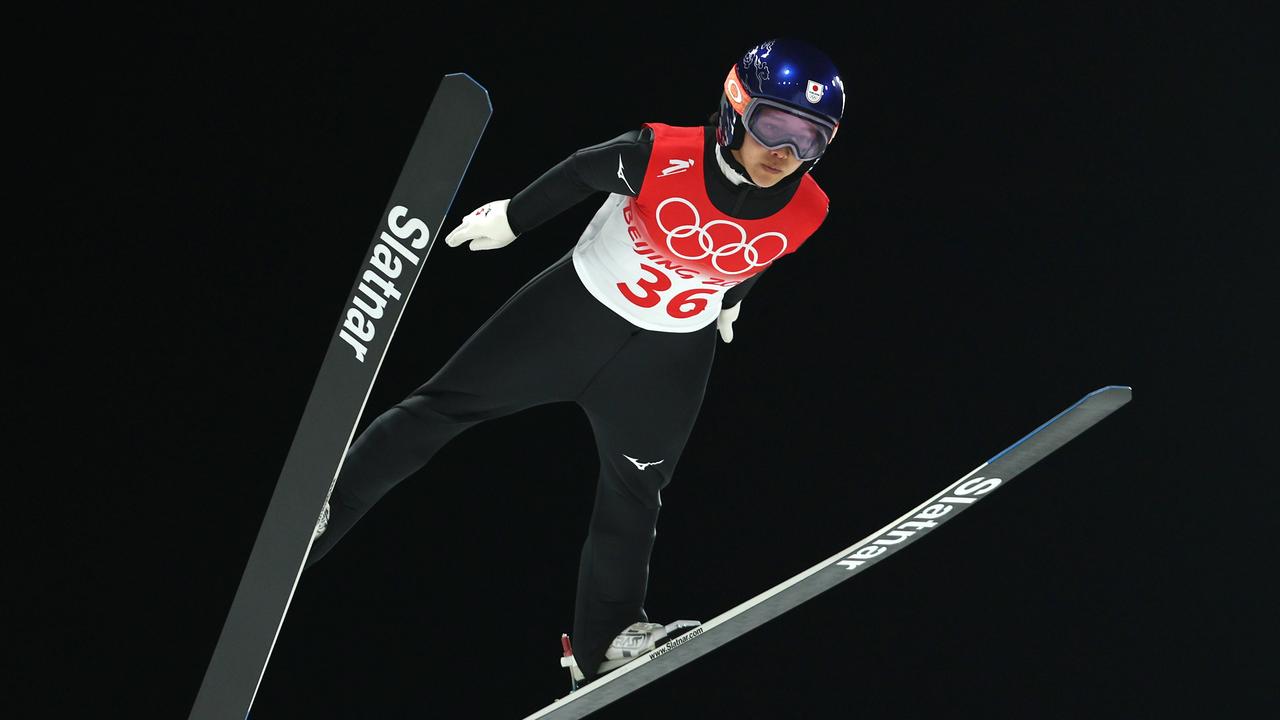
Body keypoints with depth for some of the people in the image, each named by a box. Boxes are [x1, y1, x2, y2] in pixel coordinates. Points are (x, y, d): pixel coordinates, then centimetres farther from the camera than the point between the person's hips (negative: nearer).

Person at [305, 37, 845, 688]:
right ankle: (321, 508, 14)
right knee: (446, 404, 1)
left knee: (630, 502, 10)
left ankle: (602, 643, 23)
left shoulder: (806, 212, -19)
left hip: (669, 360, 2)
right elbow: (582, 173, -9)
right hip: (575, 308, -2)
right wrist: (511, 218, 4)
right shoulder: (663, 156, -29)